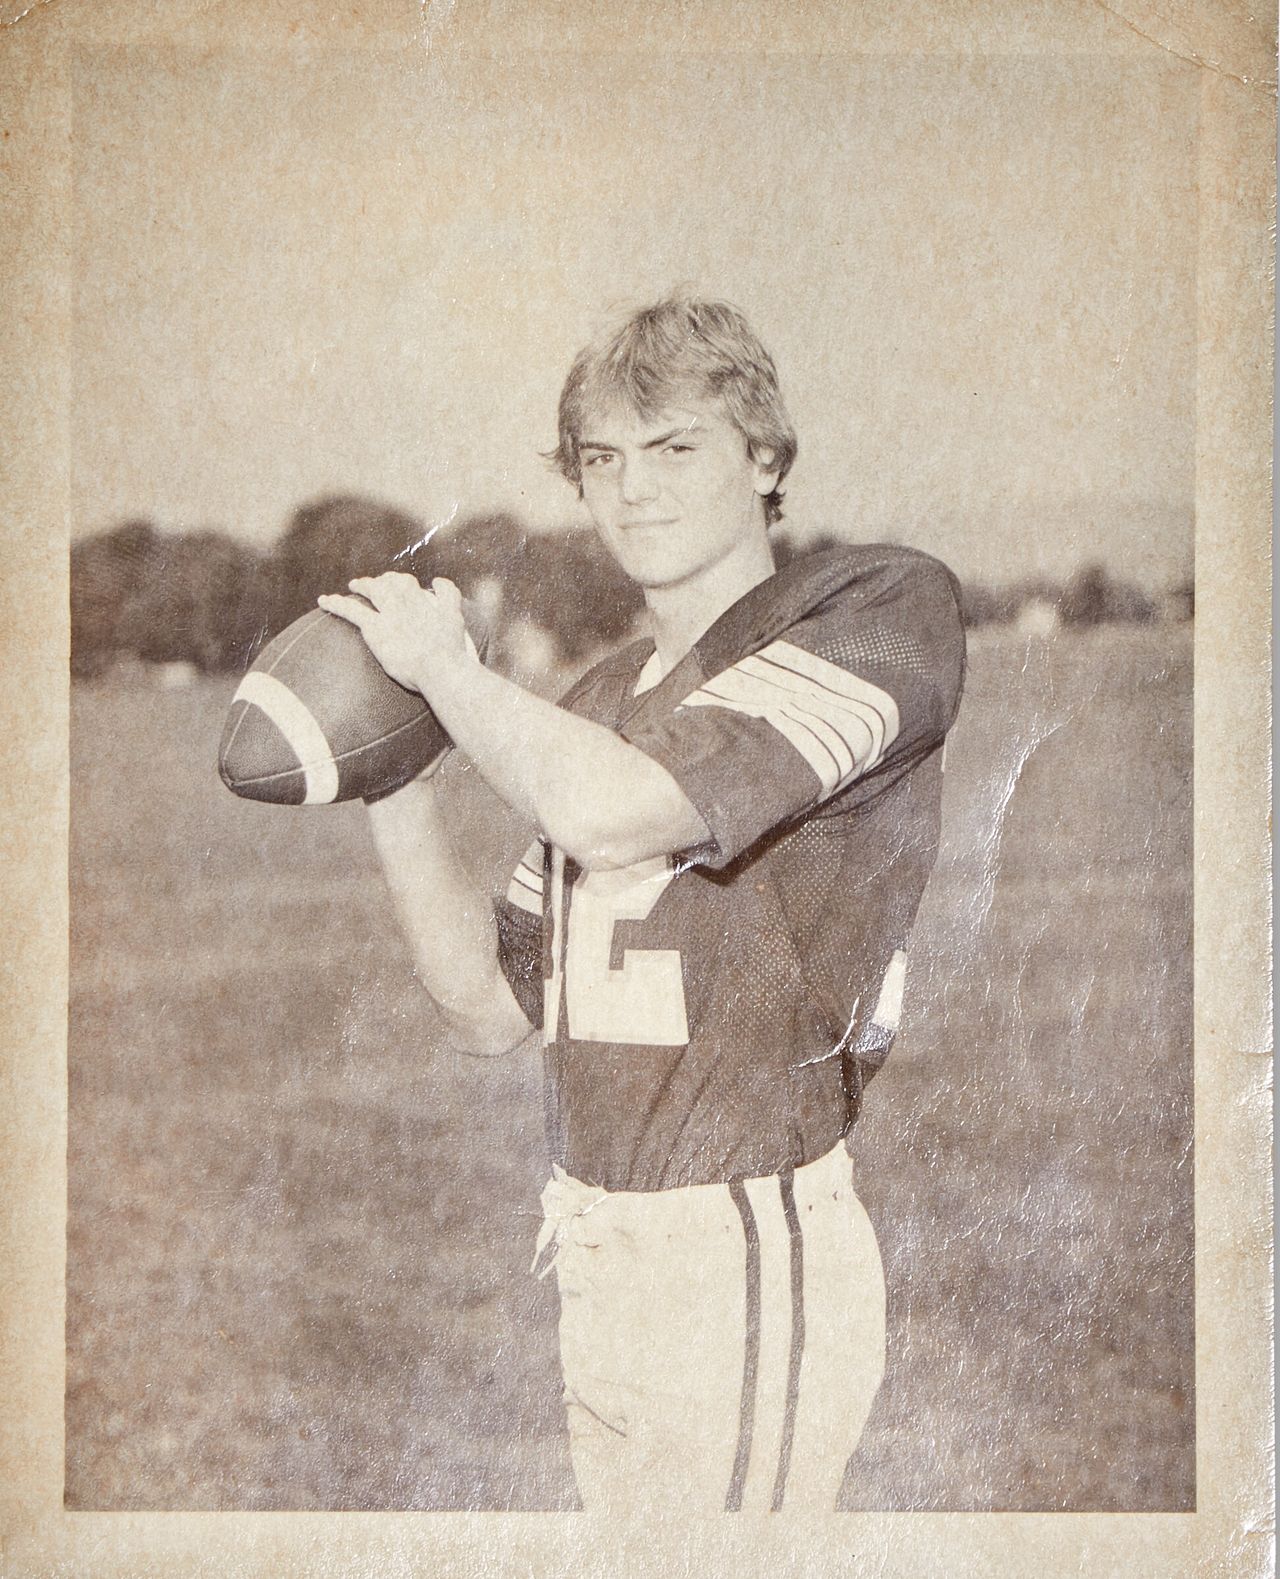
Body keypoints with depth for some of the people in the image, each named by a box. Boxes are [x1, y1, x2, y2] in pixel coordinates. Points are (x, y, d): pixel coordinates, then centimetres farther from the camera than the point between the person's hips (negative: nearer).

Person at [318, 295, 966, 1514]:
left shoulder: (884, 609, -6)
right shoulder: (598, 705, 17)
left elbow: (617, 811, -21)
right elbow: (491, 1006, 15)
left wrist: (445, 667, -4)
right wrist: (393, 778, 5)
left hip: (744, 1262, -7)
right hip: (596, 1258, 7)